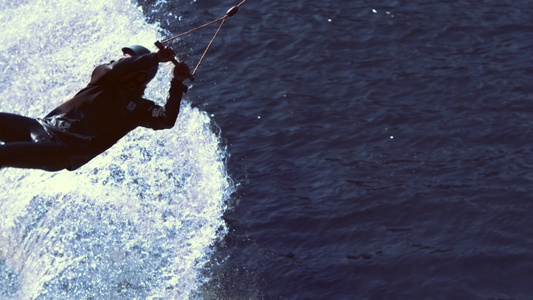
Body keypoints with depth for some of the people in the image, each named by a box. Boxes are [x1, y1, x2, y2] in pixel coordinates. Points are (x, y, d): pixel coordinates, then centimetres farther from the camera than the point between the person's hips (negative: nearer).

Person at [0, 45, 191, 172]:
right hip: (45, 127, 6)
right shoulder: (103, 76, 13)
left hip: (63, 153, -6)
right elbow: (114, 69, -11)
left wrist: (177, 84, -17)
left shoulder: (140, 108, 4)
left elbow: (167, 120, -15)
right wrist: (154, 58, -10)